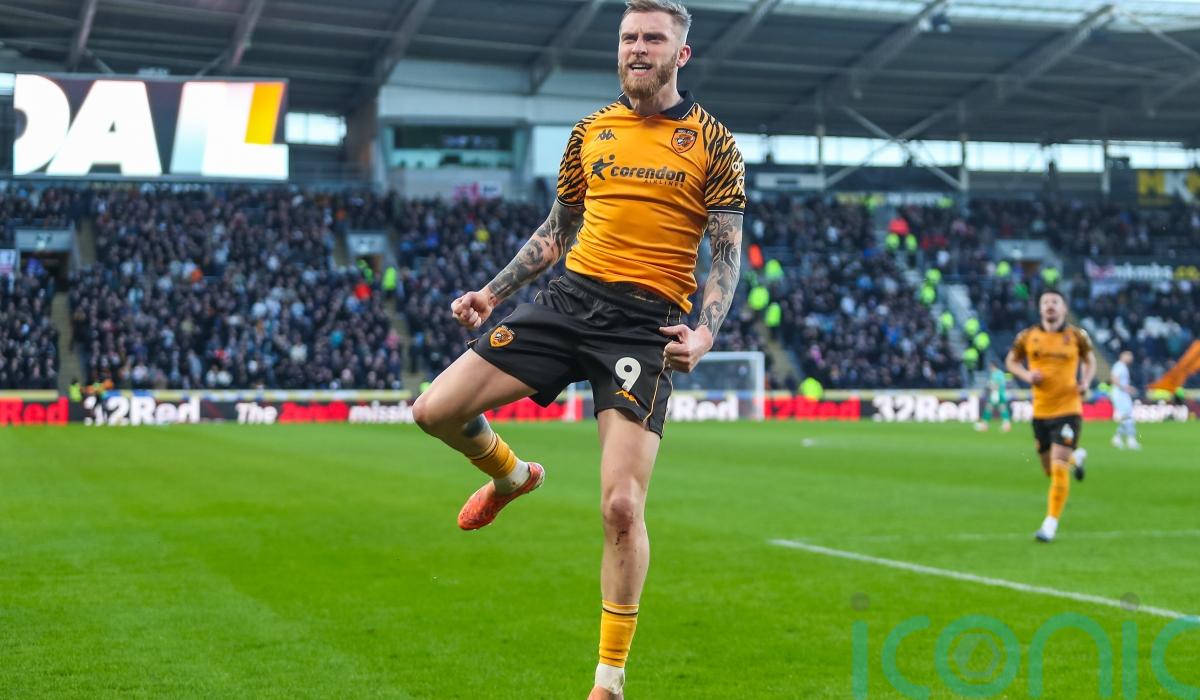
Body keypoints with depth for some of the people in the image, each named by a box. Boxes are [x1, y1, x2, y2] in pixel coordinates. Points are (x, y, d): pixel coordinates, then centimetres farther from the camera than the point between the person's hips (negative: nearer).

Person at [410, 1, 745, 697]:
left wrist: (705, 333, -18)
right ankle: (511, 474, 30)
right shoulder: (591, 131, 14)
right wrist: (493, 292, 15)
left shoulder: (713, 142, 2)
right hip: (572, 296, 5)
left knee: (622, 504, -13)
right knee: (436, 410, -7)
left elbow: (728, 254, -1)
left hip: (649, 320, -4)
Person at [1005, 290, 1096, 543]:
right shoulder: (1027, 337, 1)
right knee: (1049, 470, 13)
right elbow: (1011, 361, 15)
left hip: (1068, 410, -3)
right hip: (1040, 411, 3)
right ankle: (1077, 457, 48)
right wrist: (1026, 375, -6)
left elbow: (1090, 360, 15)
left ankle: (1051, 523, -4)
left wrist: (1086, 383, -4)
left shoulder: (1077, 336, -2)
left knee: (1058, 467, -14)